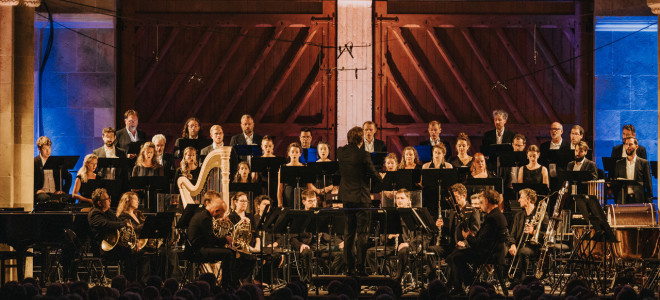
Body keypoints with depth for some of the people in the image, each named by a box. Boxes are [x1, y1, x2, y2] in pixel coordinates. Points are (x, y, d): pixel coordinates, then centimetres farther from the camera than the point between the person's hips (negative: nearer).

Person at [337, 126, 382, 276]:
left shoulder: (341, 152, -1)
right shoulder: (363, 155, -18)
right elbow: (374, 176, -11)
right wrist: (381, 179, 9)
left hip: (346, 197, 6)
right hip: (361, 198, -6)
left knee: (348, 233, 13)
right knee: (361, 233, 0)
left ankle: (350, 267, 15)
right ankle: (360, 267, 0)